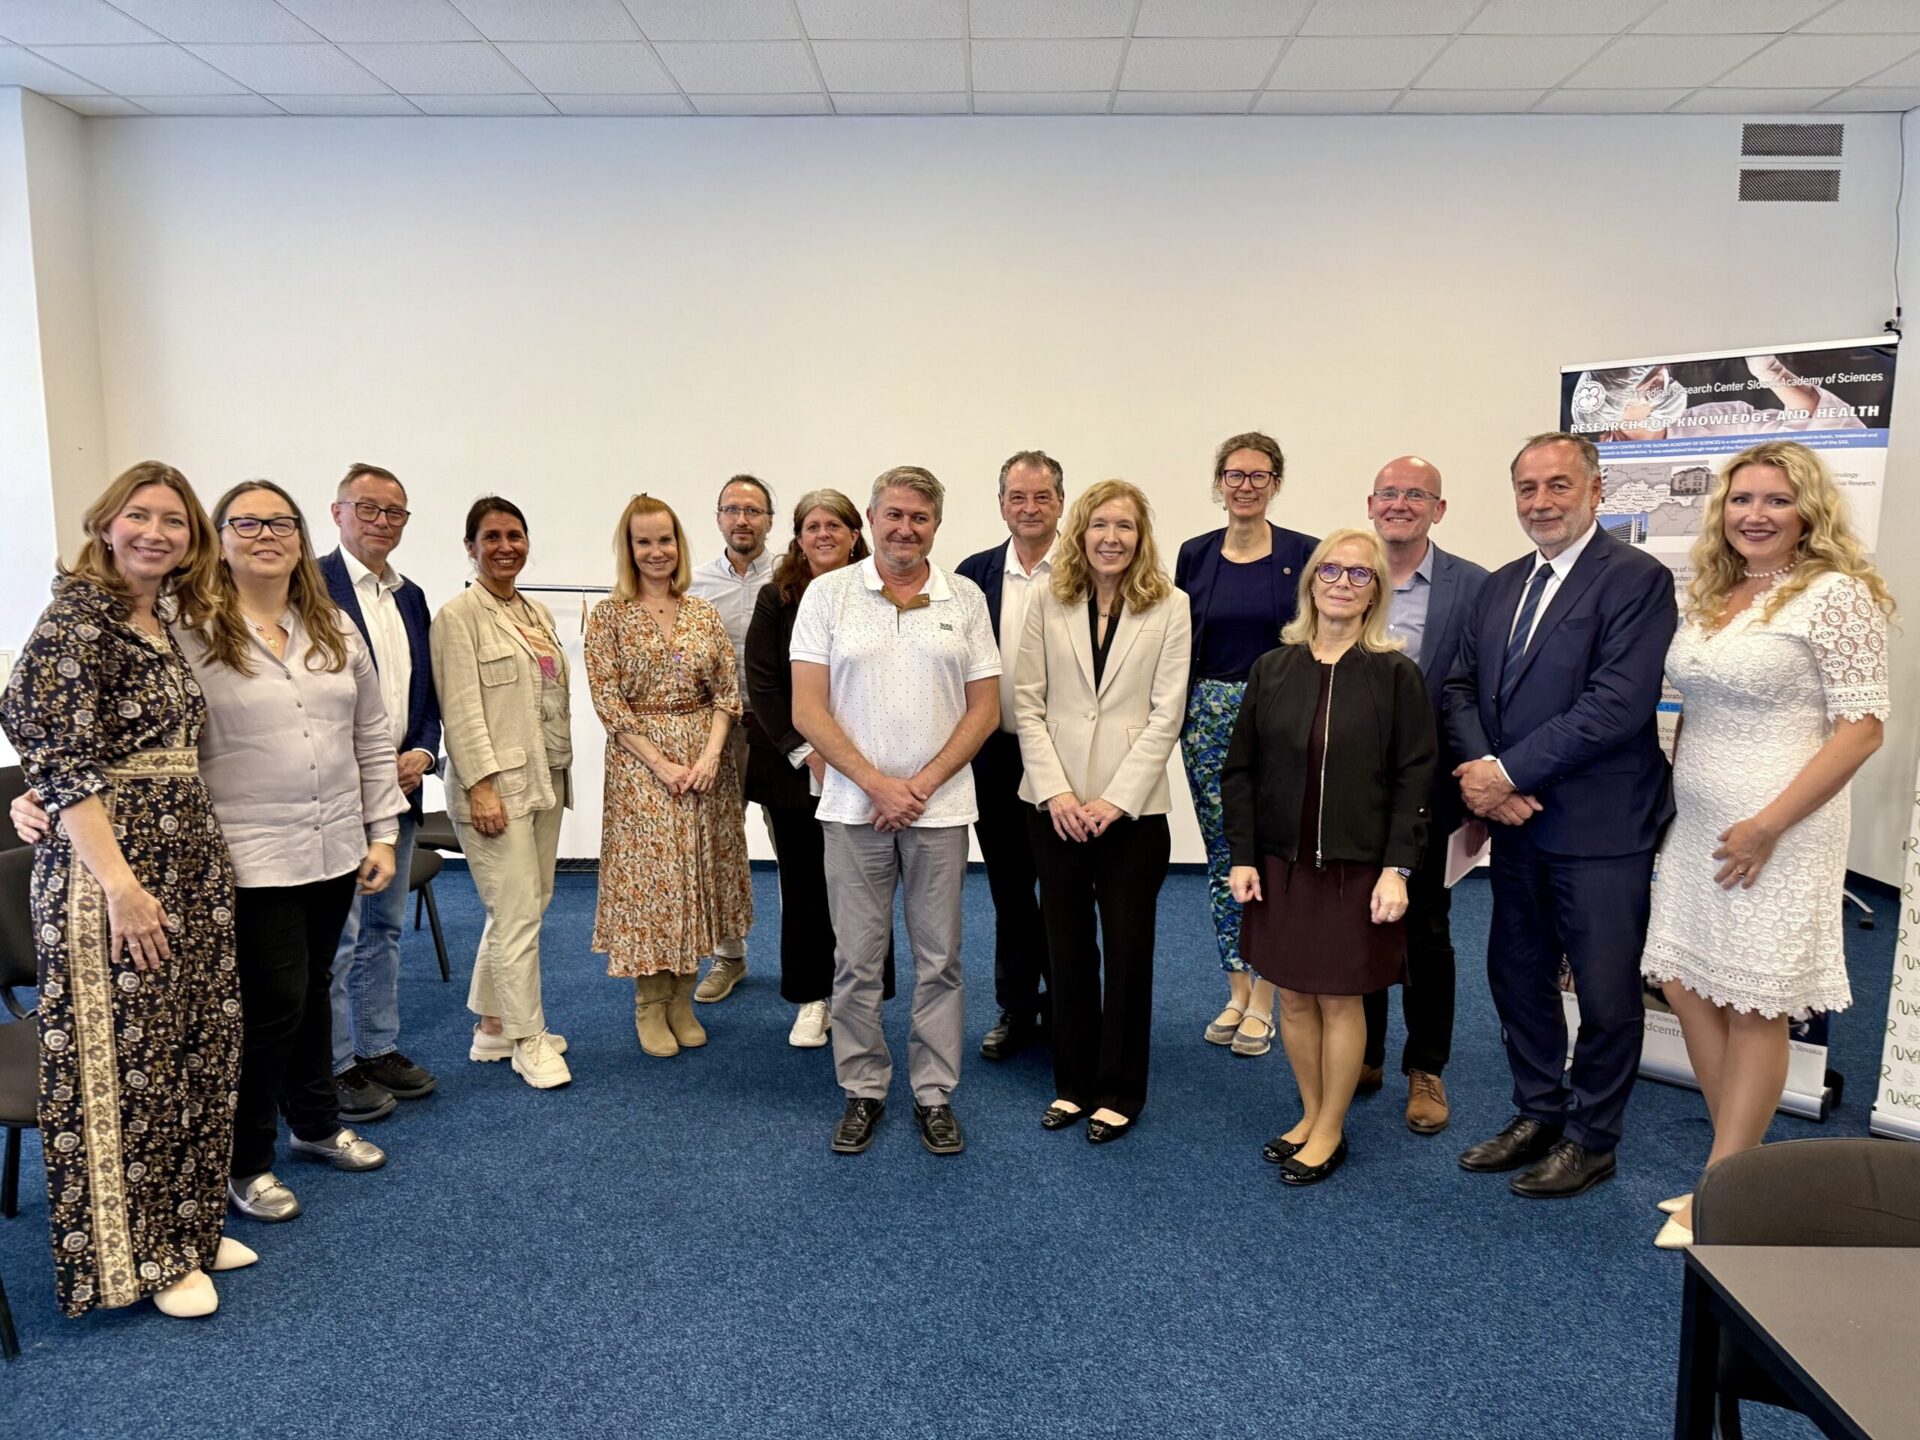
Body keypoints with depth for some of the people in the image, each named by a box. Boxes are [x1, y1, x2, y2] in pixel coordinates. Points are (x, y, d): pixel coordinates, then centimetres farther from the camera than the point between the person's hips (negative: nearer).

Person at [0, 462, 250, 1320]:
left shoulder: (165, 625, 12)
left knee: (196, 1049, 14)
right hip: (109, 868, -8)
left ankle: (184, 1228, 29)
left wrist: (207, 857, 15)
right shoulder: (75, 620, -12)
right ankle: (141, 1257, 17)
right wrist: (120, 881, -21)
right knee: (127, 1063, 2)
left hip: (190, 862, 8)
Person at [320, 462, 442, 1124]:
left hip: (400, 789, 7)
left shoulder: (411, 596, 13)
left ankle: (379, 1049, 28)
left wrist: (421, 754, 0)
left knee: (384, 928, 16)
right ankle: (336, 1066, 14)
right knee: (336, 938, 1)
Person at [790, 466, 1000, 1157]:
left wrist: (923, 784, -7)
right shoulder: (828, 594, 1)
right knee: (857, 960, 7)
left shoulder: (965, 598, 5)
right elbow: (808, 710, -3)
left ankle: (934, 1094, 22)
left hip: (940, 806, 1)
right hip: (854, 806, -1)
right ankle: (863, 1091, 23)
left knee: (939, 959, 7)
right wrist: (877, 784, -10)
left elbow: (984, 708, 4)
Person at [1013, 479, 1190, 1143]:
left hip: (1133, 805, -1)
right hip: (1055, 804, 2)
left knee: (1128, 950, 7)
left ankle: (1119, 1091, 22)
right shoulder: (1046, 600, 2)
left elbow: (1166, 713, -5)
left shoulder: (1169, 606, -2)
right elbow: (1028, 702, 0)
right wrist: (1054, 791, -9)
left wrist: (1116, 799, -12)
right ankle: (1073, 1082, 26)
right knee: (1067, 947, 11)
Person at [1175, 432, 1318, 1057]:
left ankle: (1261, 1004, 14)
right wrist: (1179, 717, 1)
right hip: (1208, 719, 3)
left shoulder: (1303, 554, -2)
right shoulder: (1195, 555, 5)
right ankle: (1237, 993, 22)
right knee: (1223, 858, 9)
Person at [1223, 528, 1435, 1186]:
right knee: (1293, 996, 12)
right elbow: (1240, 769, 5)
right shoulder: (1272, 669, 3)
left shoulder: (1395, 675, -4)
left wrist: (1396, 869, -12)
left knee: (1340, 1000, 6)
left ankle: (1330, 1131, 23)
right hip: (1280, 864, 3)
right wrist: (1242, 856, -2)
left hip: (1357, 867, -3)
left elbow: (1414, 779, -5)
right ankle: (1310, 1114, 31)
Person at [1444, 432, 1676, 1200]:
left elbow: (1618, 704, -21)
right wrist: (1484, 769, -11)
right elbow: (1463, 688, 8)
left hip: (1601, 827, -6)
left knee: (1606, 992, 7)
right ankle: (1538, 1114, 35)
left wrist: (1509, 771, -18)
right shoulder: (1500, 586, 11)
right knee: (1517, 976, 17)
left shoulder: (1637, 579, -11)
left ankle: (1591, 1138, 26)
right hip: (1517, 821, 7)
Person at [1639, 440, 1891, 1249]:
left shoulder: (1836, 595, -9)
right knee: (1687, 987, 9)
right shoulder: (1710, 599, 11)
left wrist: (1769, 823, -19)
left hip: (1775, 832, -7)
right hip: (1696, 827, 7)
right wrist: (1674, 799, 11)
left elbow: (1863, 725, -14)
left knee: (1754, 1006, 2)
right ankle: (1743, 1166, 23)